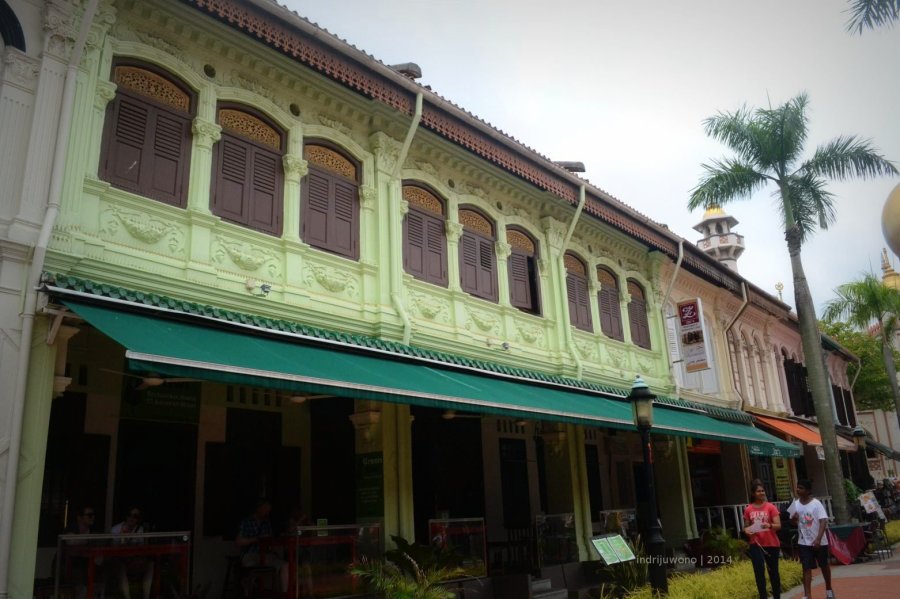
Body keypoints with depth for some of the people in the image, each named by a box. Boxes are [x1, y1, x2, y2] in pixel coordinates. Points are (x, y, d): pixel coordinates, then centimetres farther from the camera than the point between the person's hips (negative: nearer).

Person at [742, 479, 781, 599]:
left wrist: (769, 525, -29)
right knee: (759, 572, -7)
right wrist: (747, 531, -11)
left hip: (772, 544, -1)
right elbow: (746, 527, 12)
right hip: (756, 544, 1)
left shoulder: (771, 507, -3)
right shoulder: (748, 509, 3)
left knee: (773, 571, 11)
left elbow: (778, 526, -9)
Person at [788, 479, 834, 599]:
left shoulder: (816, 503, -13)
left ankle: (828, 589, 39)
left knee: (824, 565, 17)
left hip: (819, 542, -2)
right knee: (806, 568, -2)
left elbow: (823, 521, -19)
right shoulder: (796, 504, 1)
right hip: (804, 542, 2)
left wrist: (818, 539, -27)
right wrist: (794, 518, -12)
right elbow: (793, 521, 12)